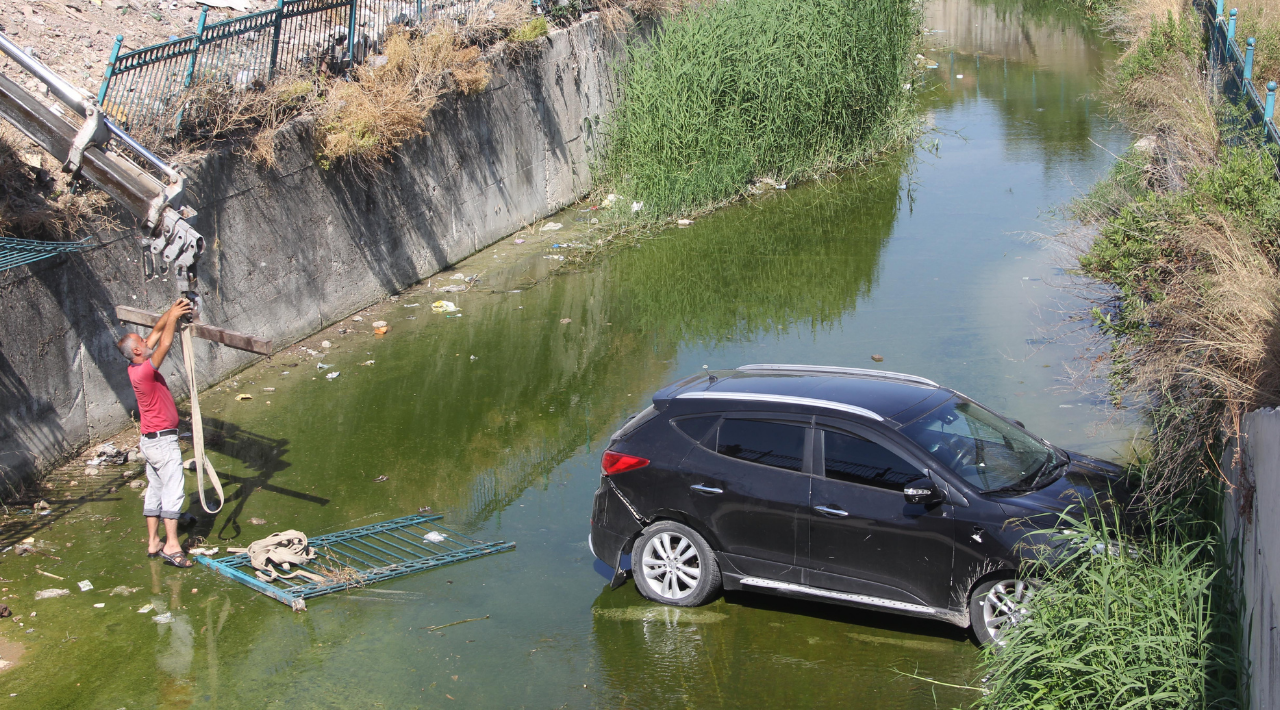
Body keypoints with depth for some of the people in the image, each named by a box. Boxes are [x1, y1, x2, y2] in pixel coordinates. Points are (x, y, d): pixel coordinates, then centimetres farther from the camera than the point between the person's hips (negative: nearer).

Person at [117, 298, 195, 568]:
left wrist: (172, 313, 2)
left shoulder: (137, 367, 5)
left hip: (151, 440, 10)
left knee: (155, 490, 12)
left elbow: (157, 332, 9)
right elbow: (164, 345, -24)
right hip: (163, 440, -10)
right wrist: (173, 317, -15)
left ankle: (153, 542, 17)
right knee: (173, 491, -9)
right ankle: (171, 546, -12)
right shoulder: (144, 371, -20)